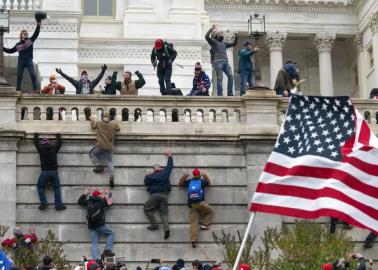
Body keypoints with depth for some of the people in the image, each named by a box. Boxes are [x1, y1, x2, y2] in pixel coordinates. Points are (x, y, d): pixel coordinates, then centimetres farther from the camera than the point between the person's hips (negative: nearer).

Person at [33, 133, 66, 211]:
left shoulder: (41, 148, 2)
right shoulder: (54, 148, 6)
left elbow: (36, 142, 21)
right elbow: (59, 143, 25)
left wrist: (36, 135, 40)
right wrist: (58, 135, 43)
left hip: (44, 172, -2)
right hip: (54, 172, 2)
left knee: (40, 187, 12)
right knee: (57, 188, 11)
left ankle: (43, 204, -1)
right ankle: (58, 205, 2)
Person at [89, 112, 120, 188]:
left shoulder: (98, 123, -1)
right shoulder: (114, 124, 1)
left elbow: (93, 125, 18)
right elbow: (118, 129, 20)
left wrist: (92, 119, 37)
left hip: (100, 146, -2)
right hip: (109, 147, 2)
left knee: (92, 154, 22)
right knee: (110, 162, 6)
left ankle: (99, 165, 5)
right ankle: (111, 177, -7)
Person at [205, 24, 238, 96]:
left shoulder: (224, 43, 27)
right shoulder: (213, 41, 9)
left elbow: (234, 44, 33)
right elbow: (207, 36, -8)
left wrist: (236, 37, 20)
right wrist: (212, 28, -7)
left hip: (226, 62, 6)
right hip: (218, 62, -6)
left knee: (230, 76, -7)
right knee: (220, 78, -9)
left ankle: (230, 93, -4)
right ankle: (220, 94, -7)